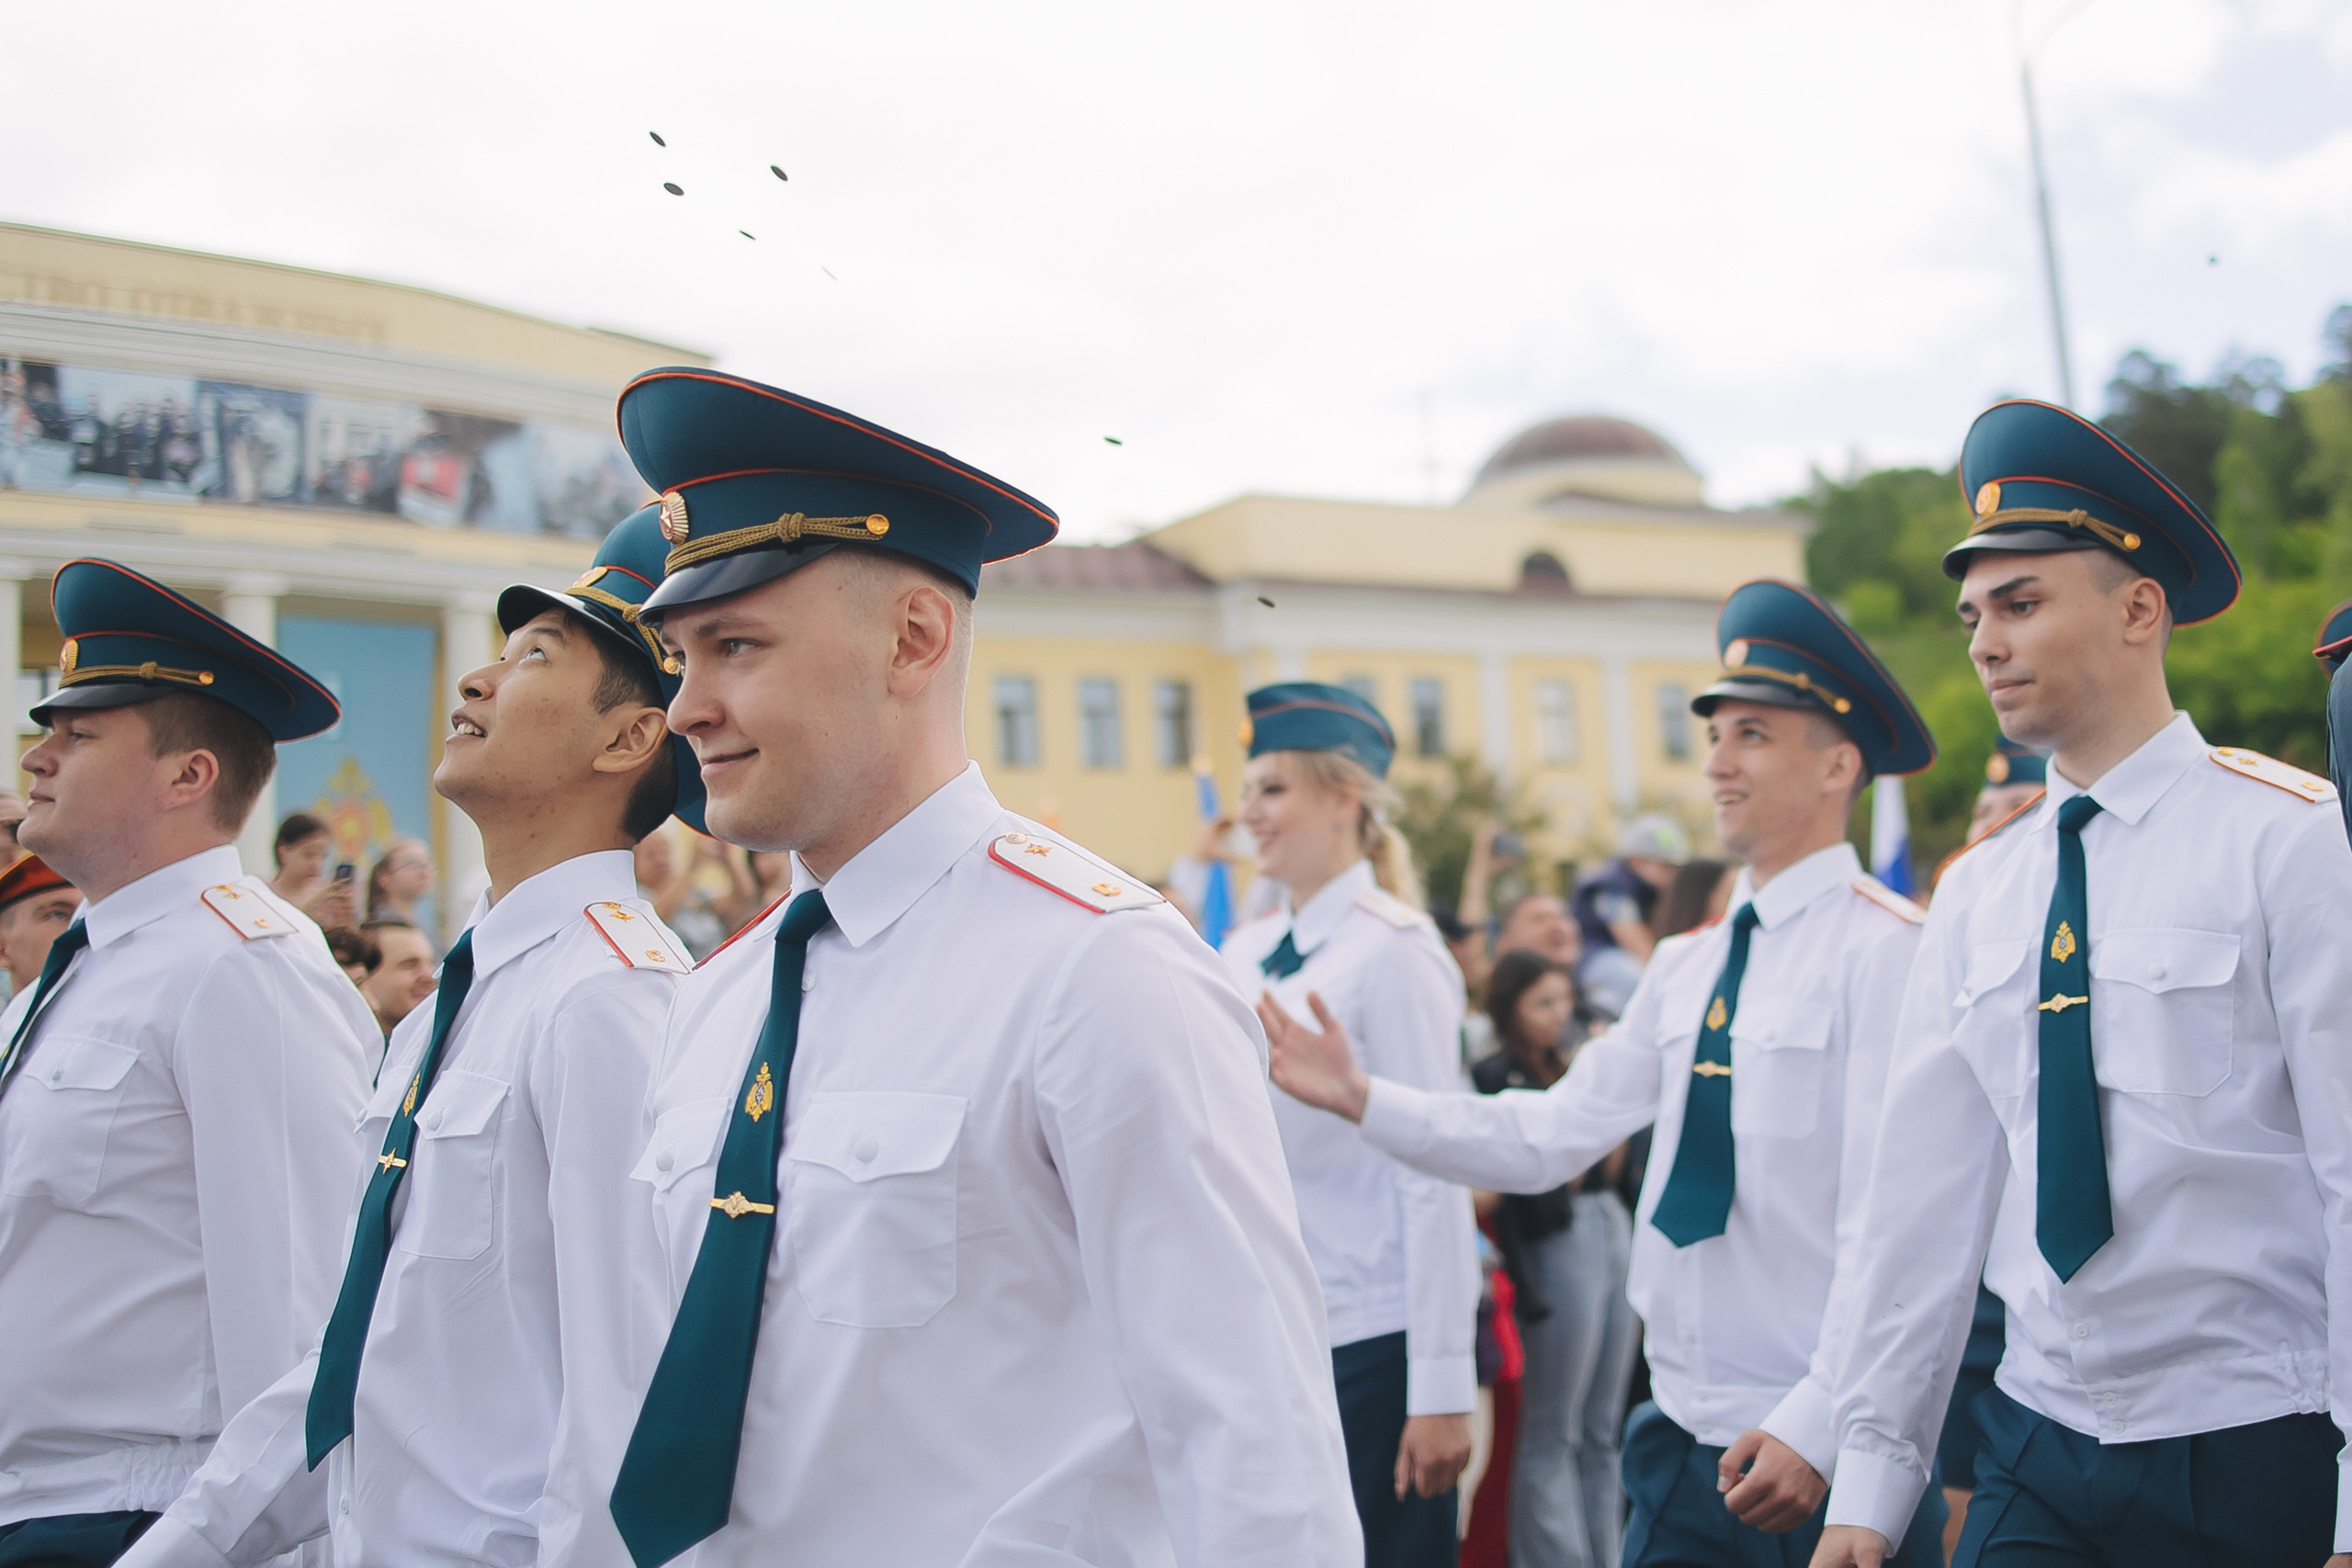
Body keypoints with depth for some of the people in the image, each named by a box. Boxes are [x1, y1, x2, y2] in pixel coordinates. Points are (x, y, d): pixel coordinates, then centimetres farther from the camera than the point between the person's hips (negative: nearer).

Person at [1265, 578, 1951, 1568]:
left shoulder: (1885, 949, -13)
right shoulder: (1685, 968, 10)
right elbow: (1551, 1136, 5)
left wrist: (1816, 1427, -20)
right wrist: (1363, 1100, -2)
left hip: (1824, 1453, -6)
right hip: (1684, 1439, 7)